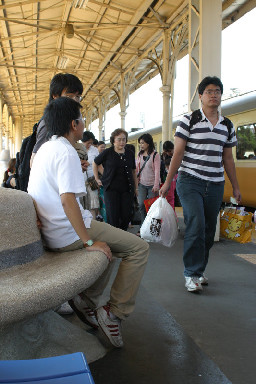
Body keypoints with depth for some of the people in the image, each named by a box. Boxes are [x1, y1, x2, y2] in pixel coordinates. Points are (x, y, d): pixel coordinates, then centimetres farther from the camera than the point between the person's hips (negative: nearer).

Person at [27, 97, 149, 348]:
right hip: (68, 234, -10)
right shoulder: (66, 152, -16)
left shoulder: (45, 149, 13)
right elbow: (67, 199, -26)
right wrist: (88, 242, -25)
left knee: (107, 246, 29)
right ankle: (115, 313, -6)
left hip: (50, 232, 10)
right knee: (139, 248, -7)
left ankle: (87, 299, 21)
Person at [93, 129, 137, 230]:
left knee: (126, 216, 1)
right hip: (111, 189, -3)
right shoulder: (107, 153, 0)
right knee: (113, 216, -3)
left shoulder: (130, 154, 10)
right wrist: (97, 179, 9)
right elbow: (95, 163, 13)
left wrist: (136, 187, 15)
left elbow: (133, 171, 18)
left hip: (127, 189, 3)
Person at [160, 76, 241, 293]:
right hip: (190, 182, -4)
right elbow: (178, 153, -3)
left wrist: (235, 187, 16)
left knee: (209, 230, 6)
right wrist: (168, 182, -7)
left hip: (215, 185, 5)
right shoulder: (189, 120, -1)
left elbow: (228, 159, 17)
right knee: (196, 225, -15)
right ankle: (192, 274, -3)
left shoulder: (227, 126, 12)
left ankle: (199, 269, 22)